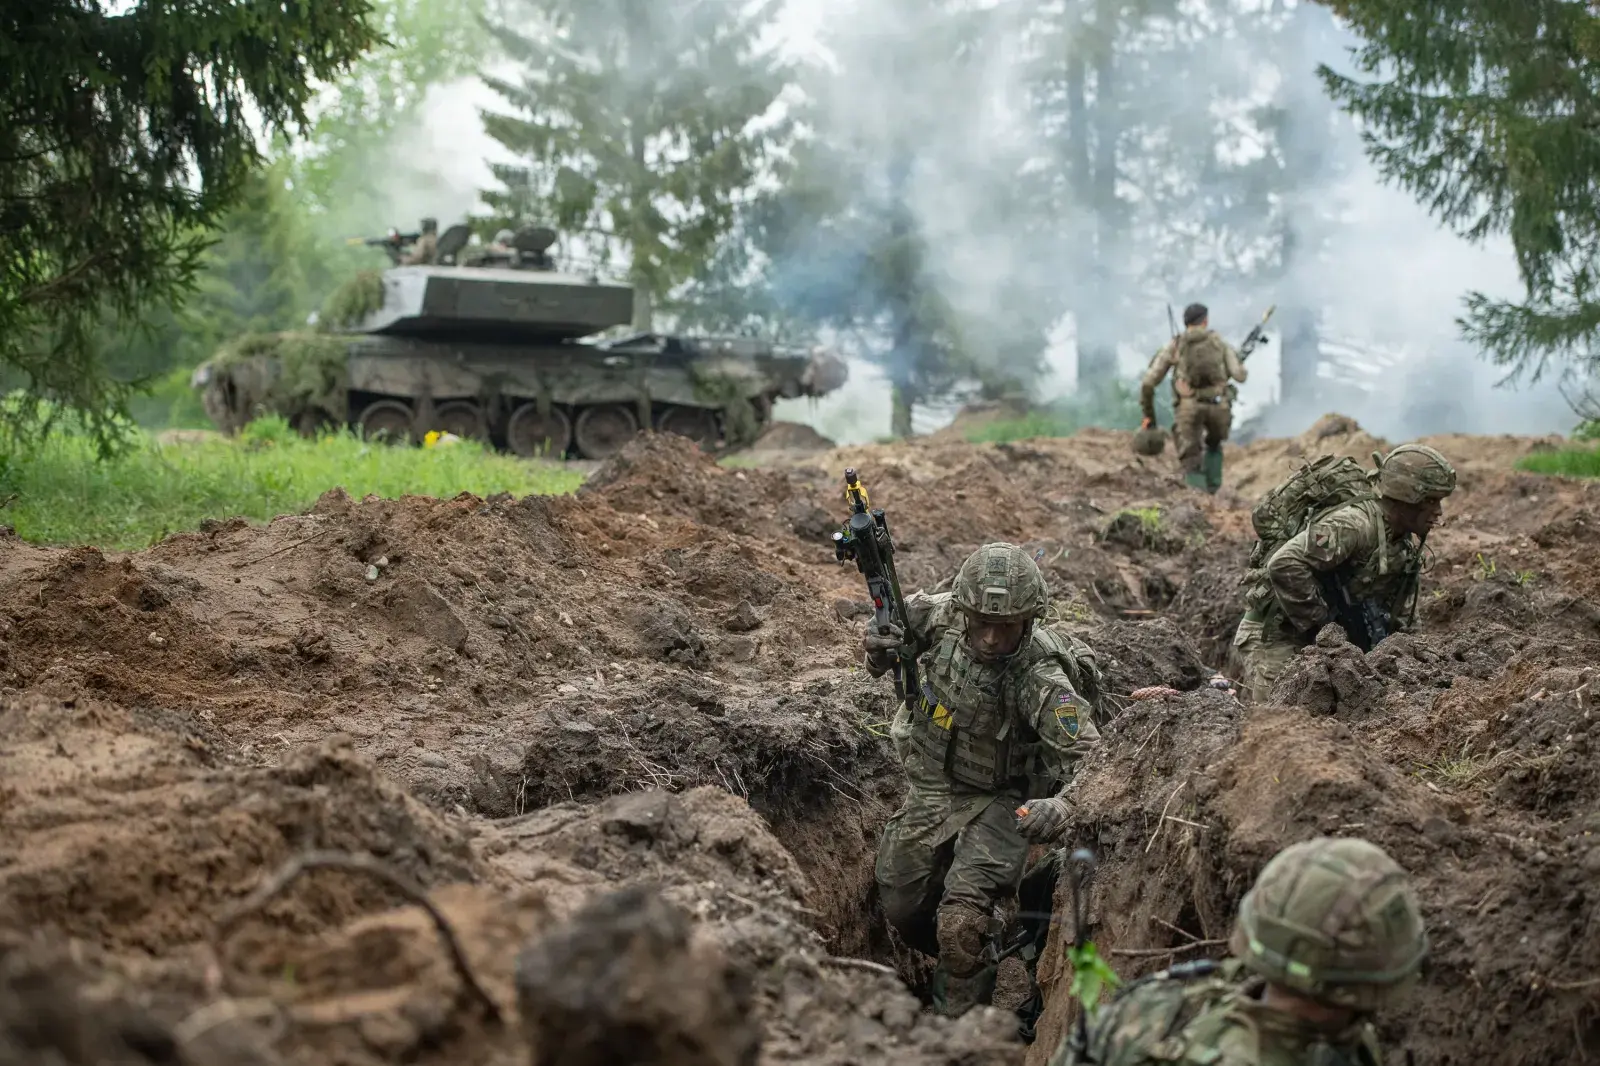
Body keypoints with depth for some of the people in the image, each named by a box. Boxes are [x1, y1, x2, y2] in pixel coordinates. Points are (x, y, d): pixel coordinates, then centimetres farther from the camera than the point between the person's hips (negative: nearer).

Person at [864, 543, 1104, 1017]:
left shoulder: (1041, 680, -31)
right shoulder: (942, 615, -17)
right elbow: (900, 615, 7)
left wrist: (1062, 805, -55)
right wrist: (882, 648, -17)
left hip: (1000, 801, -5)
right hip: (932, 789, 6)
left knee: (962, 923, -23)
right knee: (901, 906, 15)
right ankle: (972, 959, 43)